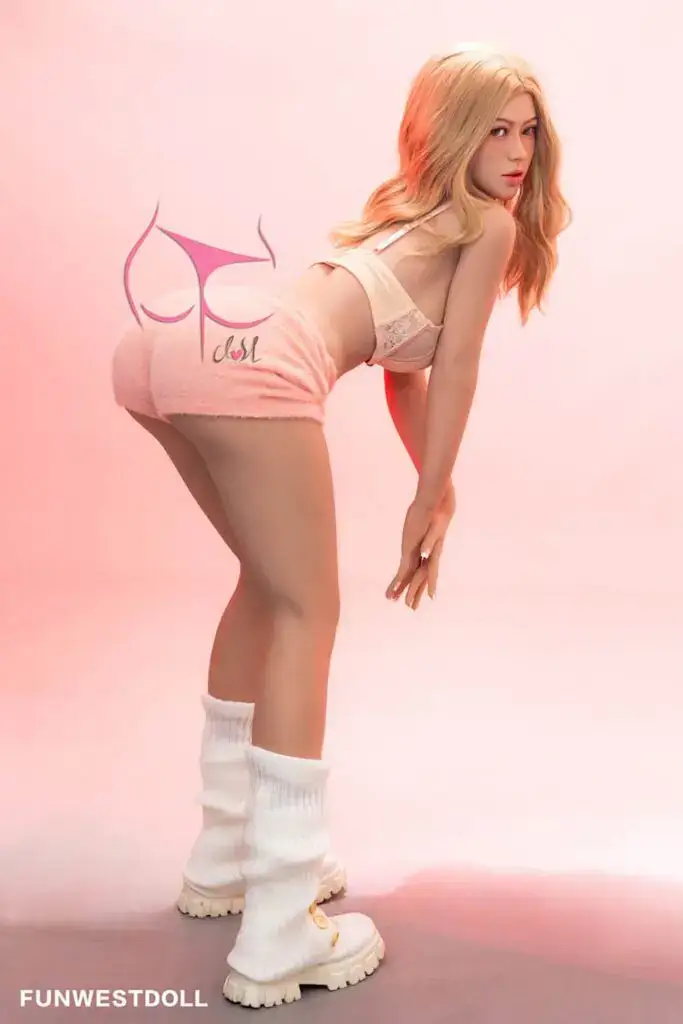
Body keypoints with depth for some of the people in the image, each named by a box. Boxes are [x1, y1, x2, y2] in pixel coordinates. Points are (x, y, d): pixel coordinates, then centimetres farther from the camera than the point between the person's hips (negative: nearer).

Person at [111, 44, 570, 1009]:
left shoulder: (412, 213, 37)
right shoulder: (490, 224, 13)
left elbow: (404, 369, 36)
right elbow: (453, 368, 8)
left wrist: (438, 486, 35)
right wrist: (428, 502, 14)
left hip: (167, 338, 9)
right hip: (252, 360, -9)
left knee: (270, 583, 21)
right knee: (306, 612, -2)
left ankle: (227, 855, 32)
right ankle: (279, 940, 1)